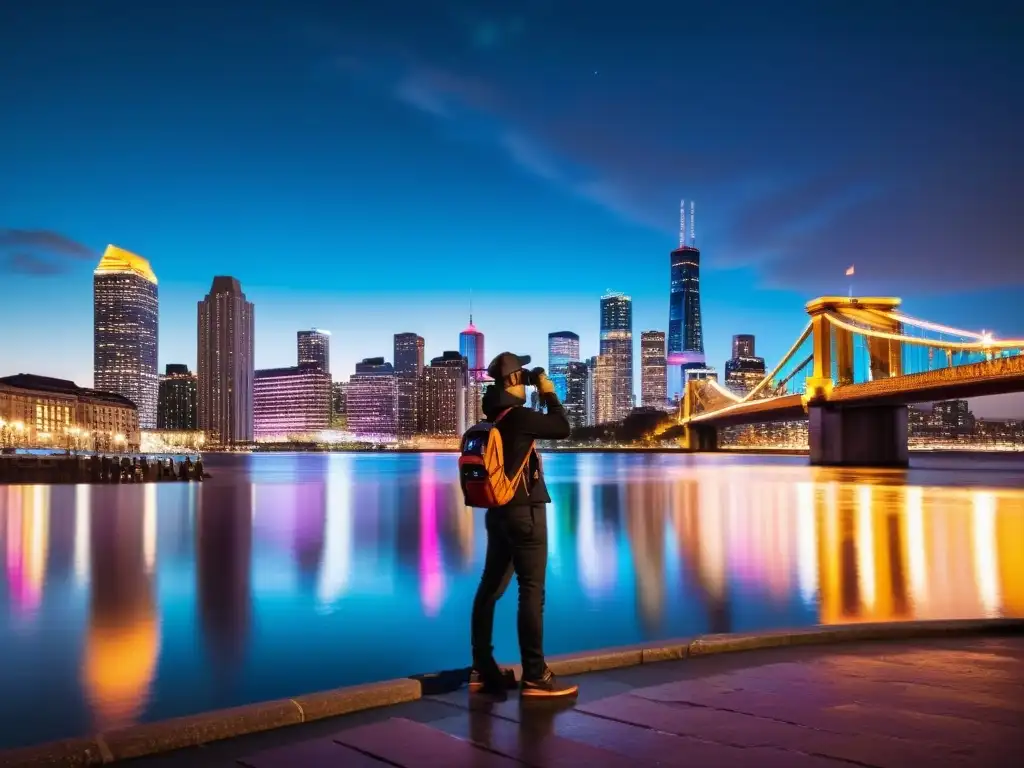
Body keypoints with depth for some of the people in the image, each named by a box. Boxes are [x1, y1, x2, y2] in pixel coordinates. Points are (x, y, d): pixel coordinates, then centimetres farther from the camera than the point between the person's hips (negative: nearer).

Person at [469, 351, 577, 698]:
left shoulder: (492, 417, 10)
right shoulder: (517, 415, -14)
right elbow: (562, 428, -8)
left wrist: (537, 397, 16)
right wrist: (549, 392, 2)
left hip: (499, 511, 9)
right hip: (524, 511, -9)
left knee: (491, 587, 10)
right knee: (532, 590, -6)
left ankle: (483, 669, 16)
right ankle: (534, 676, -4)